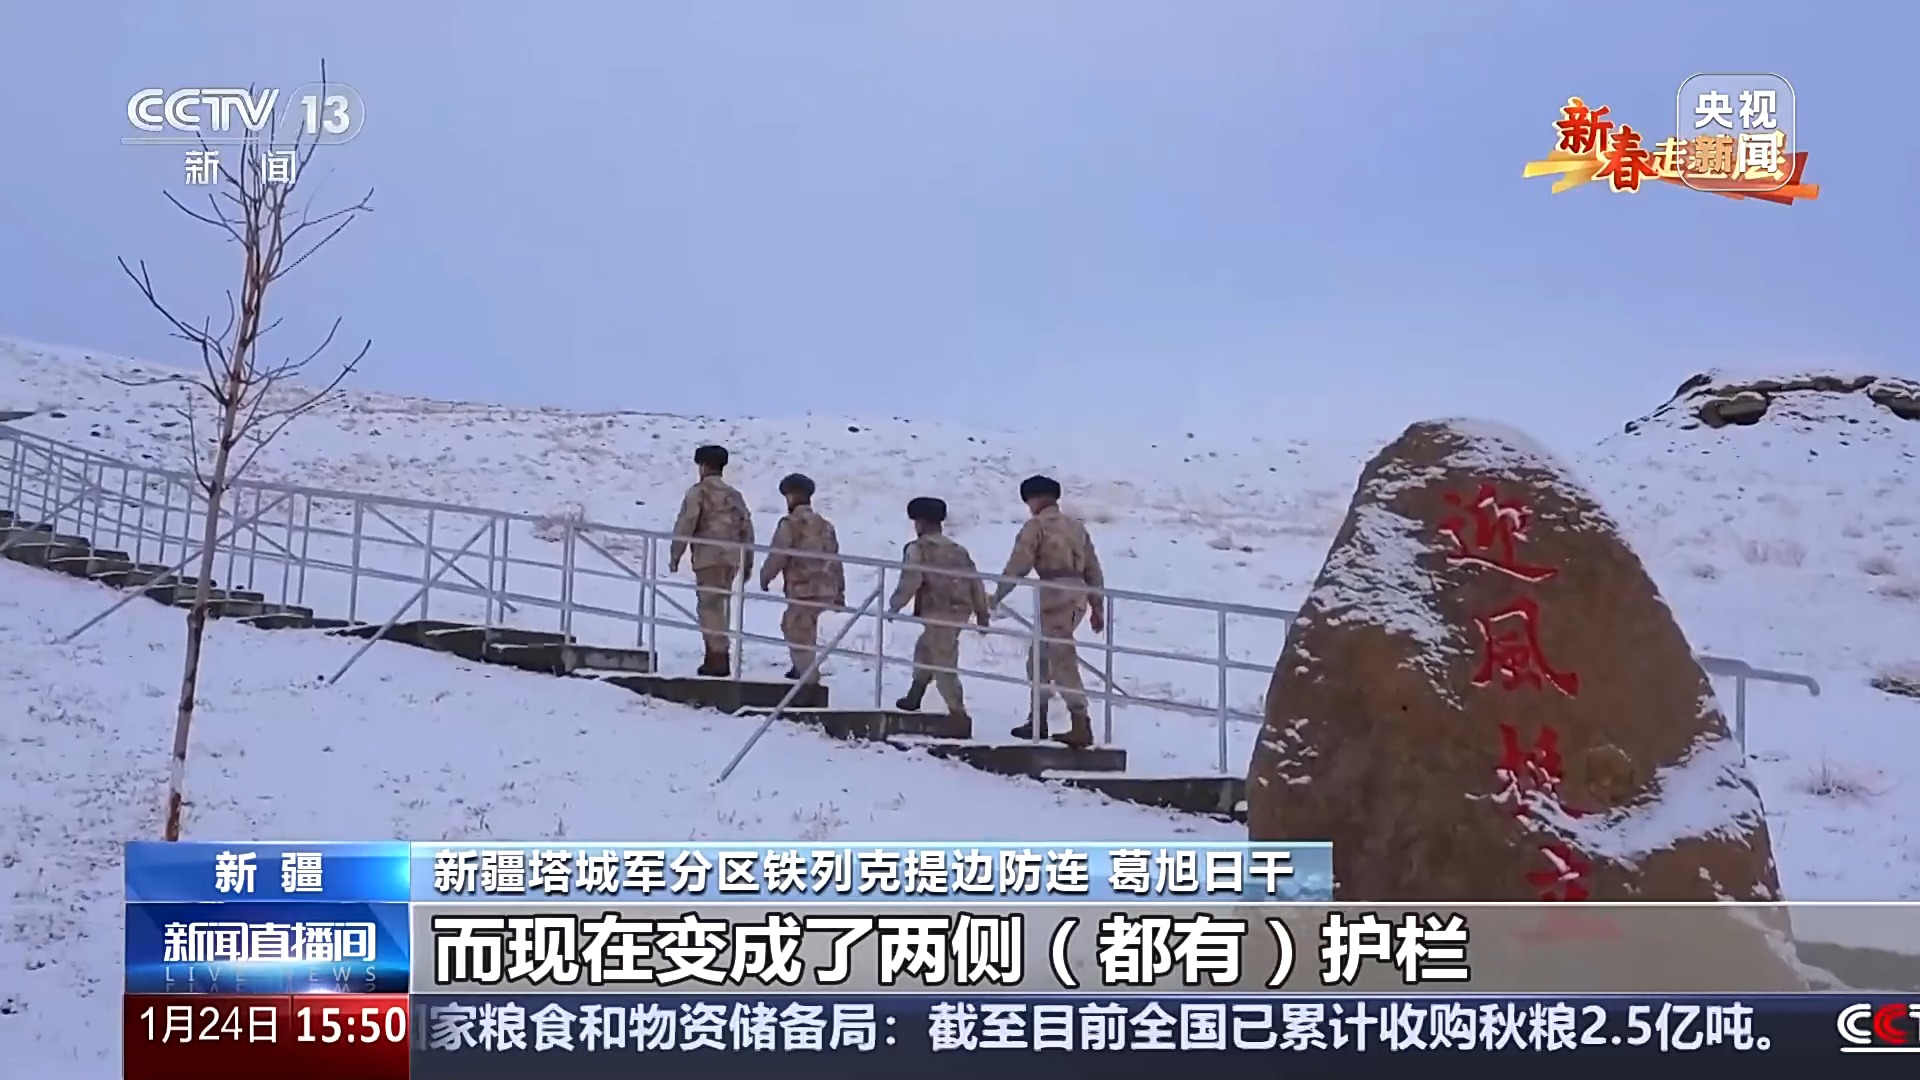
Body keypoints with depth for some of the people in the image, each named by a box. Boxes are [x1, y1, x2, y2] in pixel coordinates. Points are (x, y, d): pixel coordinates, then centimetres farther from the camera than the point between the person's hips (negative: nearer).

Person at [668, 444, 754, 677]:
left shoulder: (698, 492, -4)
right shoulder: (734, 494, 16)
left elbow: (685, 525, -10)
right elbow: (746, 527, 14)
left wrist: (674, 556, -4)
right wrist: (748, 561, 19)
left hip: (708, 557, -7)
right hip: (732, 558, 7)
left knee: (710, 606, -4)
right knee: (718, 606, 15)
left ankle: (718, 658, -9)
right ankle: (716, 655, 19)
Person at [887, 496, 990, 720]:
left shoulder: (918, 549, -5)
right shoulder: (958, 550, 15)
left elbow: (910, 581, -14)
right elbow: (975, 581, 13)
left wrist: (894, 606, 0)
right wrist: (982, 613, 18)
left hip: (939, 613, -8)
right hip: (960, 611, 8)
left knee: (944, 665, -3)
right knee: (925, 649, 26)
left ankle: (957, 712, -5)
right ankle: (913, 699, 36)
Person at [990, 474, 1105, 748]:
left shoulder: (1036, 526, 0)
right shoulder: (1076, 526, 20)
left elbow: (1017, 566, -6)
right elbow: (1093, 570, 18)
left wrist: (996, 597, 4)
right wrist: (1097, 607, 21)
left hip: (1055, 596, -8)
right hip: (1077, 597, 8)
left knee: (1063, 663, -7)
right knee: (1039, 657, 18)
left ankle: (1081, 727, -12)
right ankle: (1038, 721, 22)